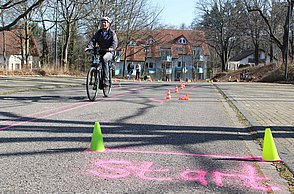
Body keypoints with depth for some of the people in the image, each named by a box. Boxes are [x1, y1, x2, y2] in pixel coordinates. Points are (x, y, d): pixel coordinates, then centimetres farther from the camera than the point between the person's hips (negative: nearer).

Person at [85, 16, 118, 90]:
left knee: (104, 59, -36)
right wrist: (89, 47, -21)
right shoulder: (99, 32, 12)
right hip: (100, 51, 4)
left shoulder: (112, 33, 2)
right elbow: (93, 40, -1)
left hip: (109, 52, -4)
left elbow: (115, 42, -12)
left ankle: (106, 80, -35)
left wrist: (111, 48, -34)